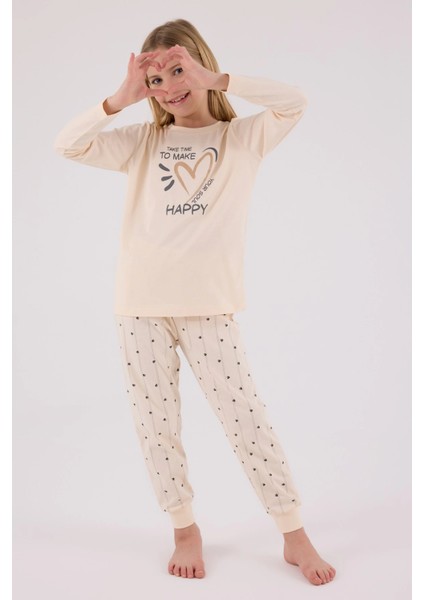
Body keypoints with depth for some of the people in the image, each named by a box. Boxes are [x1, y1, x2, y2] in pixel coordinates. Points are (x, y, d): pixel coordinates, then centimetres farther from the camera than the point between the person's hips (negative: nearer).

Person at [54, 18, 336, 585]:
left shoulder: (243, 137, 7)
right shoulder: (143, 142, 12)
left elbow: (295, 102, -10)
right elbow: (68, 144, 3)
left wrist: (215, 79, -14)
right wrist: (122, 98, -7)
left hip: (208, 305, -2)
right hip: (140, 306, 3)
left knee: (246, 417, -1)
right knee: (156, 425, 7)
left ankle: (295, 536, 15)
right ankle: (185, 529, 26)